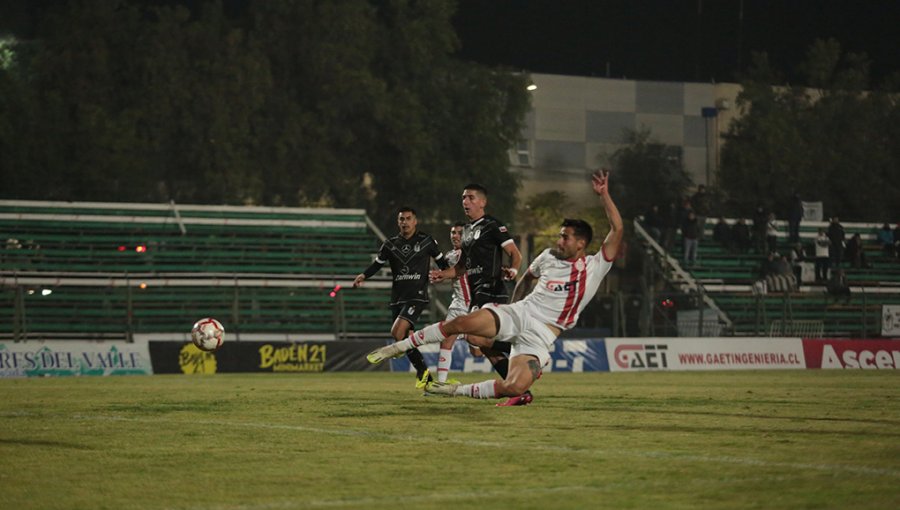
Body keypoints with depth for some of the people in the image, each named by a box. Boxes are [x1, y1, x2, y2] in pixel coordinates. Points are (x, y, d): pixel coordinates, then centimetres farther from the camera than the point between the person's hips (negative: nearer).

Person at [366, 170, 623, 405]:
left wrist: (604, 194, -17)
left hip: (541, 335, -3)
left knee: (515, 388, -28)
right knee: (461, 323, -24)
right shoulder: (548, 256, 11)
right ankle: (400, 346, -9)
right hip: (520, 312, 3)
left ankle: (457, 391, -6)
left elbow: (617, 230, -11)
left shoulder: (595, 267, 0)